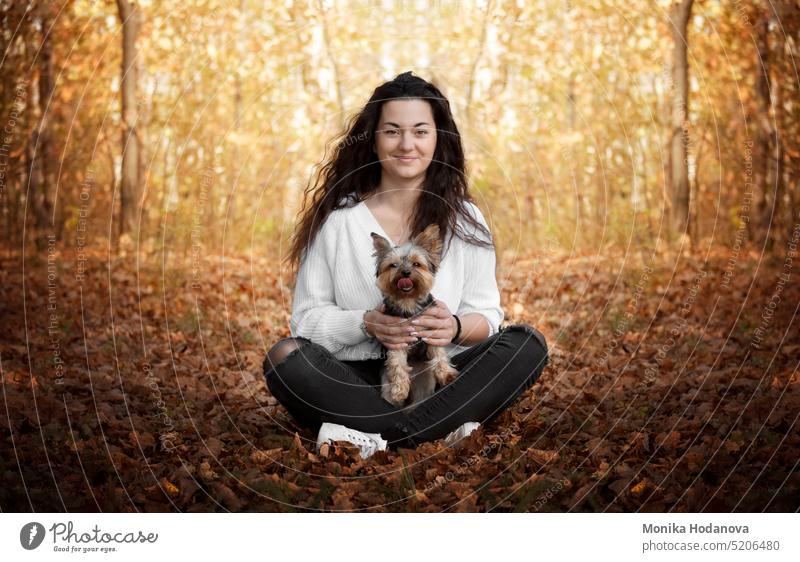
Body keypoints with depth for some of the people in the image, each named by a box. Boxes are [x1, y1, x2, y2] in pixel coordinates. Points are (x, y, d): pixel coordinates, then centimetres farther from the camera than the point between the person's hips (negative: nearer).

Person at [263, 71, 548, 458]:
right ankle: (437, 427, -30)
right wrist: (366, 324, -20)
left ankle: (371, 435, -31)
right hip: (356, 380, -1)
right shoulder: (337, 219, 2)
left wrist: (456, 327, -19)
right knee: (285, 357, -28)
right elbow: (306, 316, 0)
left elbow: (487, 313, 5)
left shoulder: (464, 219, 6)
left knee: (527, 344, -22)